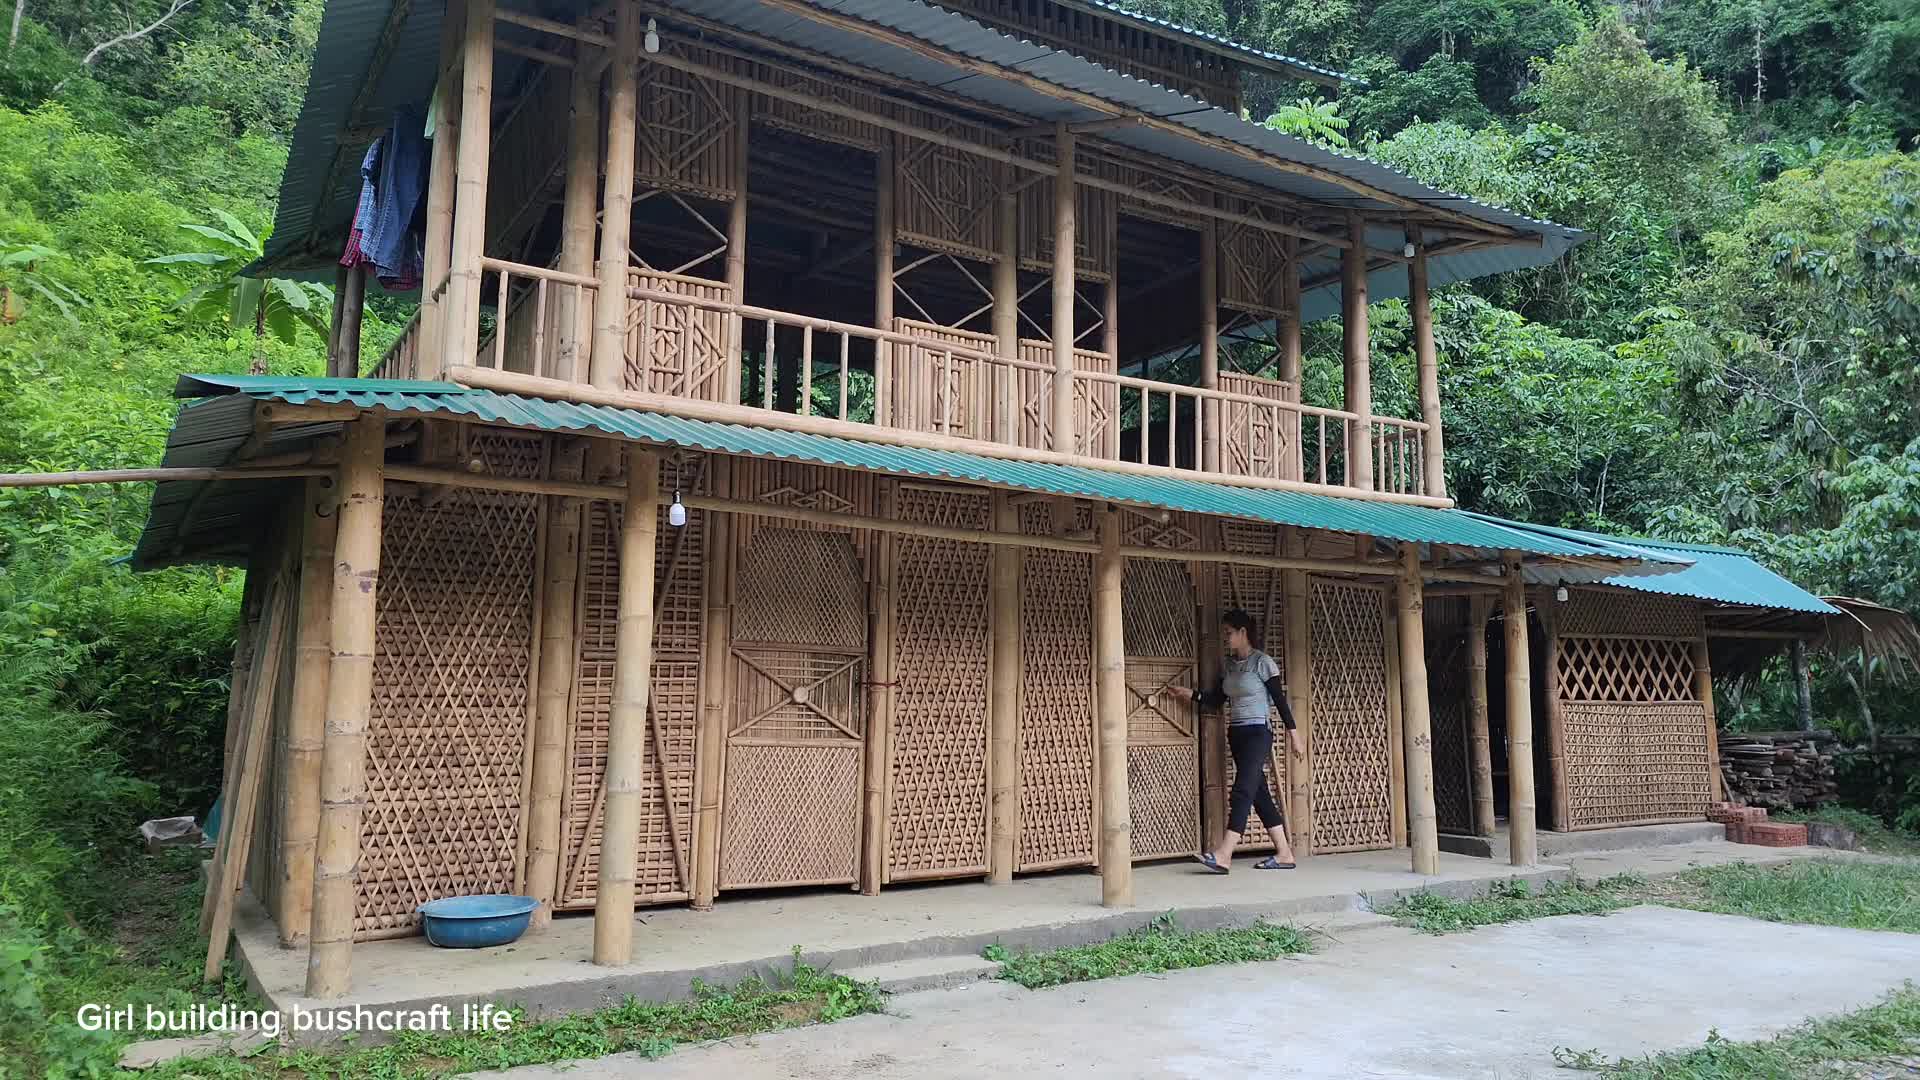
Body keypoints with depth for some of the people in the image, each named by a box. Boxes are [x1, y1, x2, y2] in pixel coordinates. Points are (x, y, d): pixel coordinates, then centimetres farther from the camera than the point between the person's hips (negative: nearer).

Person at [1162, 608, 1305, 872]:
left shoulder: (1262, 662, -8)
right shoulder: (1227, 664, 12)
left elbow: (1280, 700, -7)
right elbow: (1216, 700, 14)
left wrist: (1293, 733, -7)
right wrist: (1189, 694, 0)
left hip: (1258, 732, -8)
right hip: (1236, 733, 8)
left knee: (1242, 790, -13)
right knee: (1258, 793, 8)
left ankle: (1224, 855, -20)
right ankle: (1284, 853, 14)